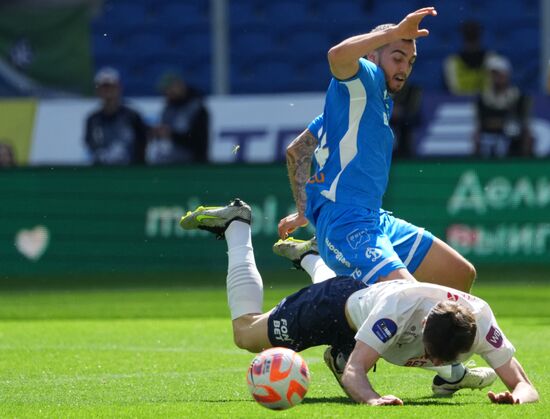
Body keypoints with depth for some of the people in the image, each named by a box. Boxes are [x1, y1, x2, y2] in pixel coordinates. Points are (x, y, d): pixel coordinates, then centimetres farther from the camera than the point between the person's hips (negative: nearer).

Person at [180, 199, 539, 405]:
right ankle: (236, 225, 32)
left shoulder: (478, 319, -37)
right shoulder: (400, 307, -47)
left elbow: (524, 385, -35)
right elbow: (352, 373, -48)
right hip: (341, 301, -5)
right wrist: (372, 399, -69)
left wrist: (516, 397, -59)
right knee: (246, 332, 18)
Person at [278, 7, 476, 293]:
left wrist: (305, 211, 25)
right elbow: (338, 55, -30)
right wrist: (394, 32, -24)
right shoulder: (365, 80, -2)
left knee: (461, 274, 12)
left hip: (376, 220, 11)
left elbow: (297, 151, 29)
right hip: (346, 225, -11)